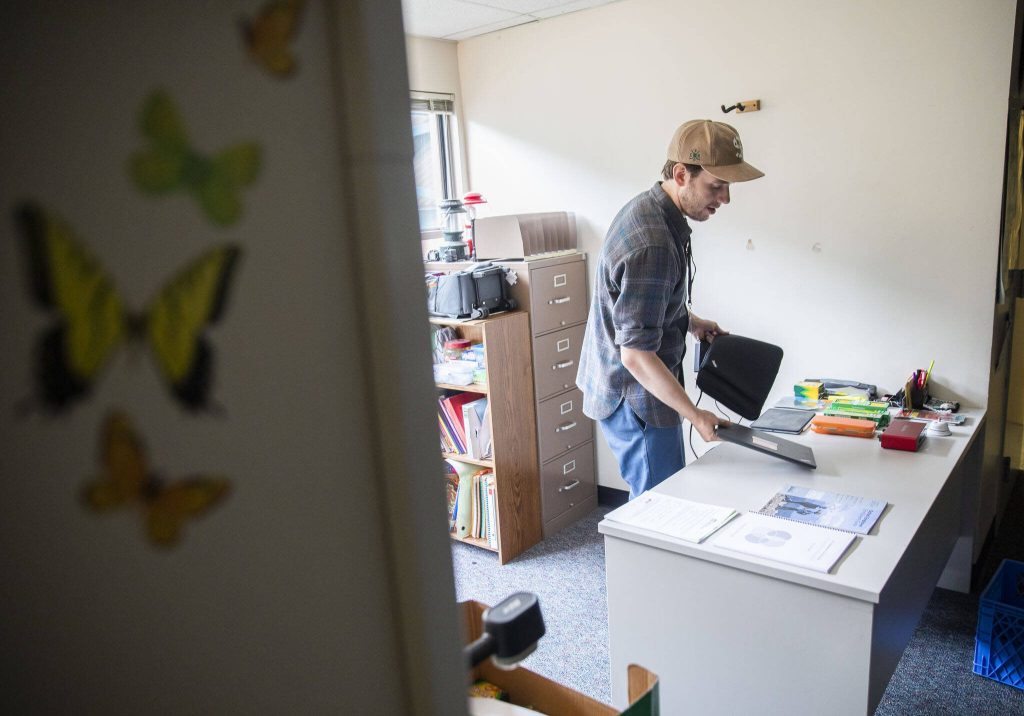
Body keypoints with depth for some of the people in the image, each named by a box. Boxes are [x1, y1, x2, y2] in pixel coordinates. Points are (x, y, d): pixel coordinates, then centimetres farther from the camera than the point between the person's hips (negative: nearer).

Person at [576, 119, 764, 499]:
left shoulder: (647, 207, 4)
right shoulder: (652, 246, -29)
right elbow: (636, 354, -28)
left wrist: (689, 320, 12)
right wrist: (695, 415, -25)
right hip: (636, 400, -10)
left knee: (651, 500, 22)